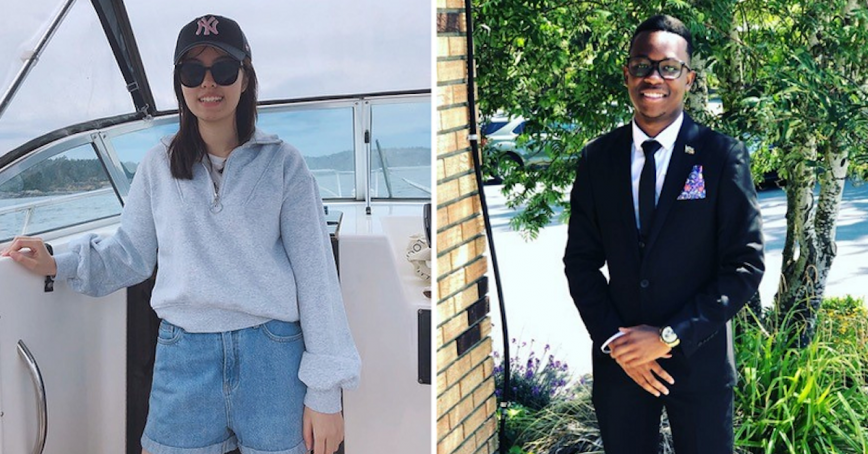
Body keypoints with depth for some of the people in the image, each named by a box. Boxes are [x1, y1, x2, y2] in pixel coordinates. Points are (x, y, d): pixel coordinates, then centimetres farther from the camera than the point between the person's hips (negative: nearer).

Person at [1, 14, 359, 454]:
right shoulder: (160, 163, 8)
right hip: (183, 356, 2)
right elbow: (131, 254, 14)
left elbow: (315, 275, 0)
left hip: (272, 356, -1)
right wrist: (59, 265, -3)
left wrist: (325, 391, -3)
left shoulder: (282, 164, 1)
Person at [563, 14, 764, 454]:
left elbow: (745, 265, -9)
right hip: (618, 359, 2)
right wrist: (615, 340, -8)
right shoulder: (597, 158, 0)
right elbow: (581, 260, 4)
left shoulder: (723, 156, -8)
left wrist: (671, 335, -14)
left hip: (699, 357, -2)